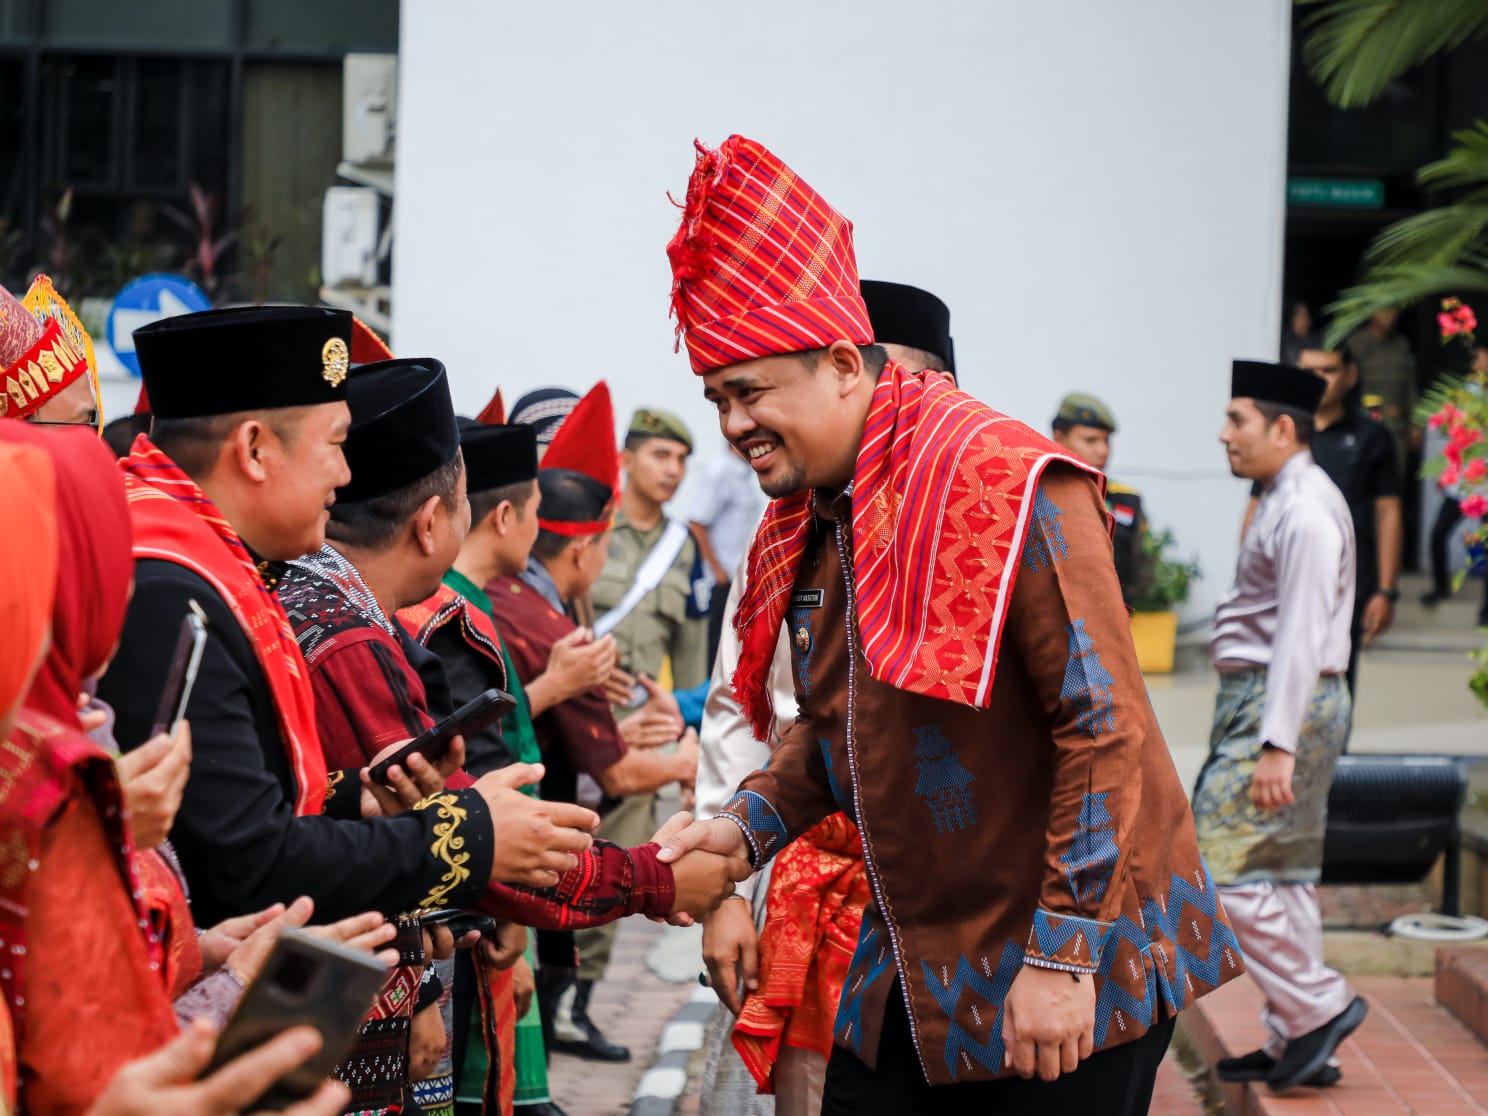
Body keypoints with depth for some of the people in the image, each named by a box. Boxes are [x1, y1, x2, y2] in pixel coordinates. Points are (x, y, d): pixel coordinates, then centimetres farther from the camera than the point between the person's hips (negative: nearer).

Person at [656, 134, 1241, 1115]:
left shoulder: (1008, 483, -17)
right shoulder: (808, 521, 9)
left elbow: (1105, 728, -20)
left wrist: (1060, 955, -22)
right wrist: (750, 824, 2)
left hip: (1068, 970, -7)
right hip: (910, 976, 8)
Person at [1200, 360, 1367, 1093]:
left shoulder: (1306, 511, -16)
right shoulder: (1283, 503, 15)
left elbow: (1301, 636, -22)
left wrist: (1278, 745, -25)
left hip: (1282, 706, -10)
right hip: (1259, 702, 10)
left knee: (1223, 869, -9)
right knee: (1284, 876, 11)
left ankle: (1319, 1005, 0)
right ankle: (1296, 1046, 17)